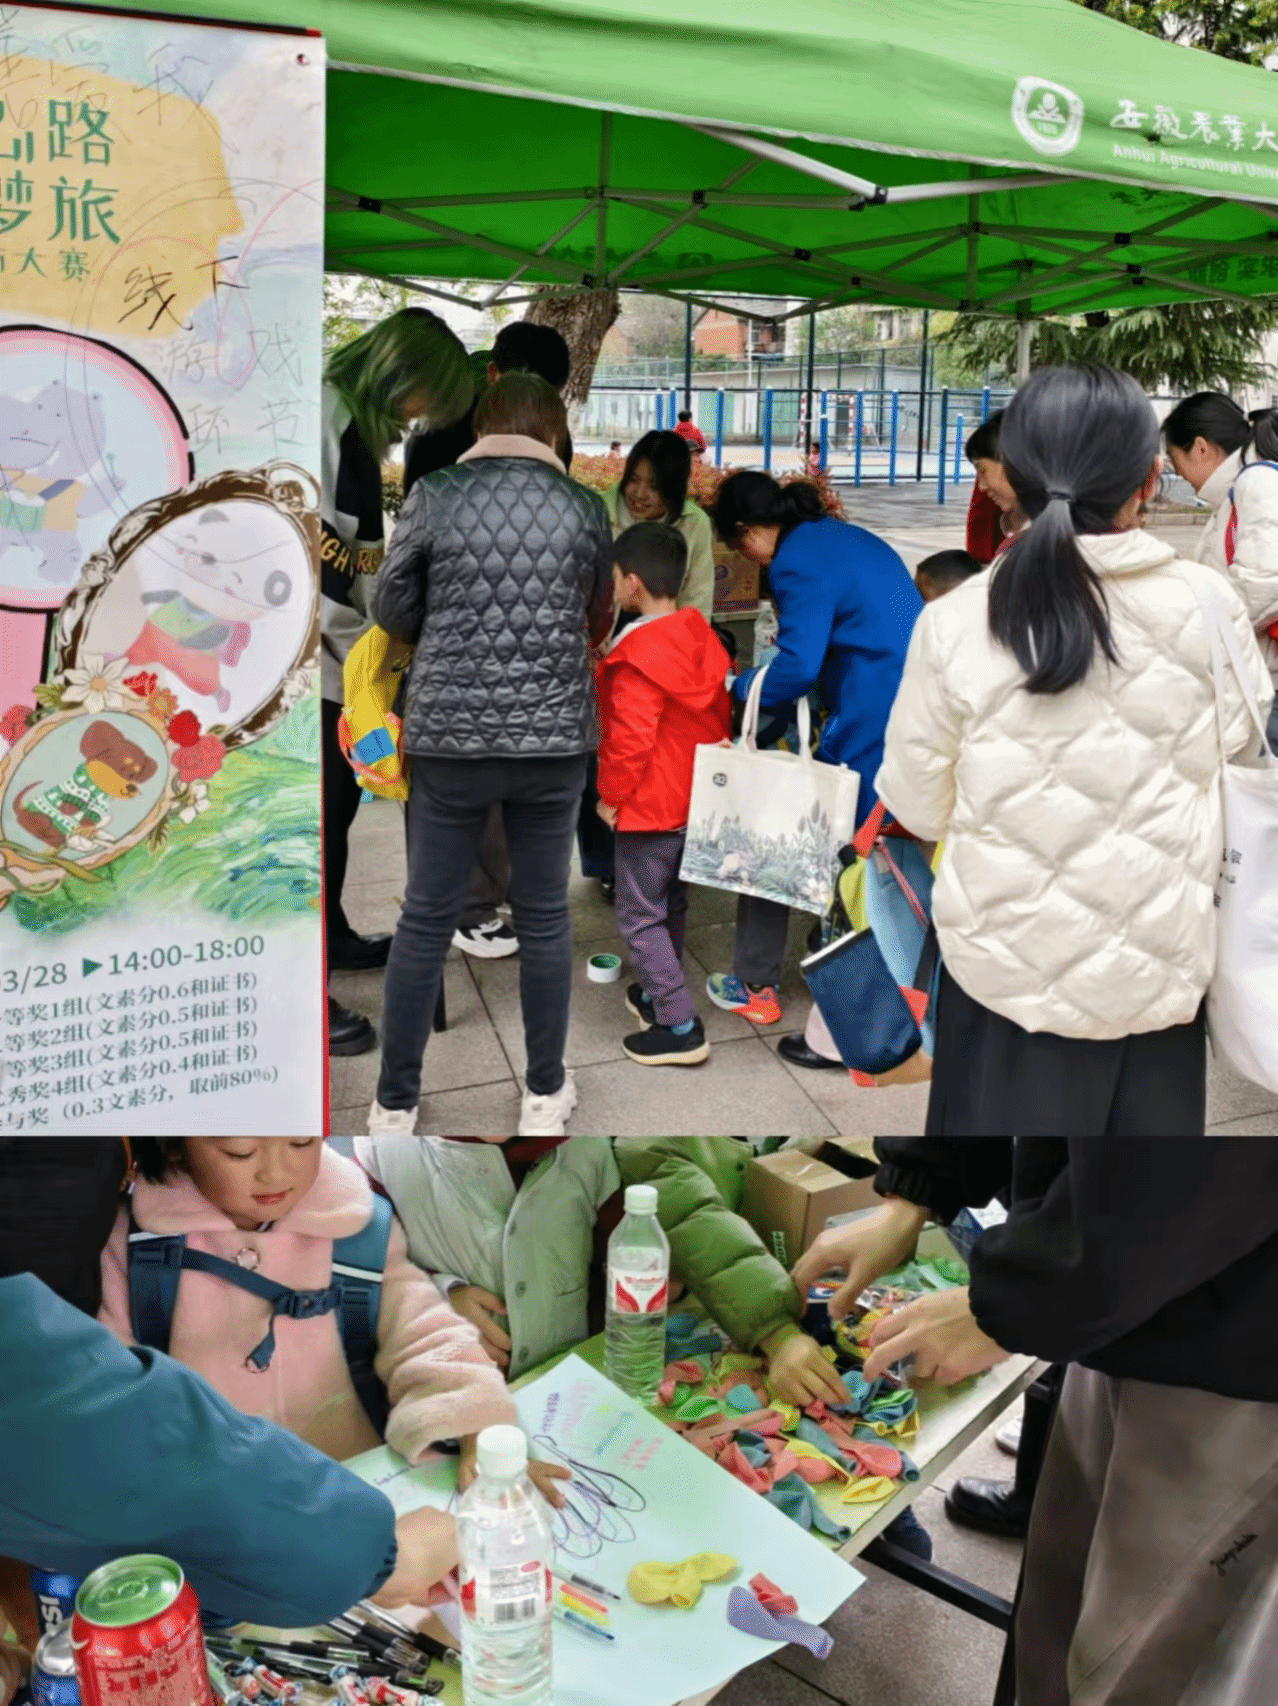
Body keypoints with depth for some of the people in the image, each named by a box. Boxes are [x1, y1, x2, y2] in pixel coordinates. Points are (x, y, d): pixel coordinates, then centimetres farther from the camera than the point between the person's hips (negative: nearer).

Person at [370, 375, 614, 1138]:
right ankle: (546, 1093, 23)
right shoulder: (585, 507, 2)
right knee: (545, 916, 12)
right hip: (554, 737, 1)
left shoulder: (434, 495, -3)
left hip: (449, 736, 0)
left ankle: (396, 1103, 19)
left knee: (426, 919, 9)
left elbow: (391, 612, 4)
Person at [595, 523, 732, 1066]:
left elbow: (630, 738, -25)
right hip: (697, 796, 9)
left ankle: (680, 1027, 0)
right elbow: (719, 714, 12)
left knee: (639, 915, -1)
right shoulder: (700, 636, 4)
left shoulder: (638, 655, -22)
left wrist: (610, 795, -12)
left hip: (648, 804, -9)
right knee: (670, 903, 21)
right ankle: (660, 993, 35)